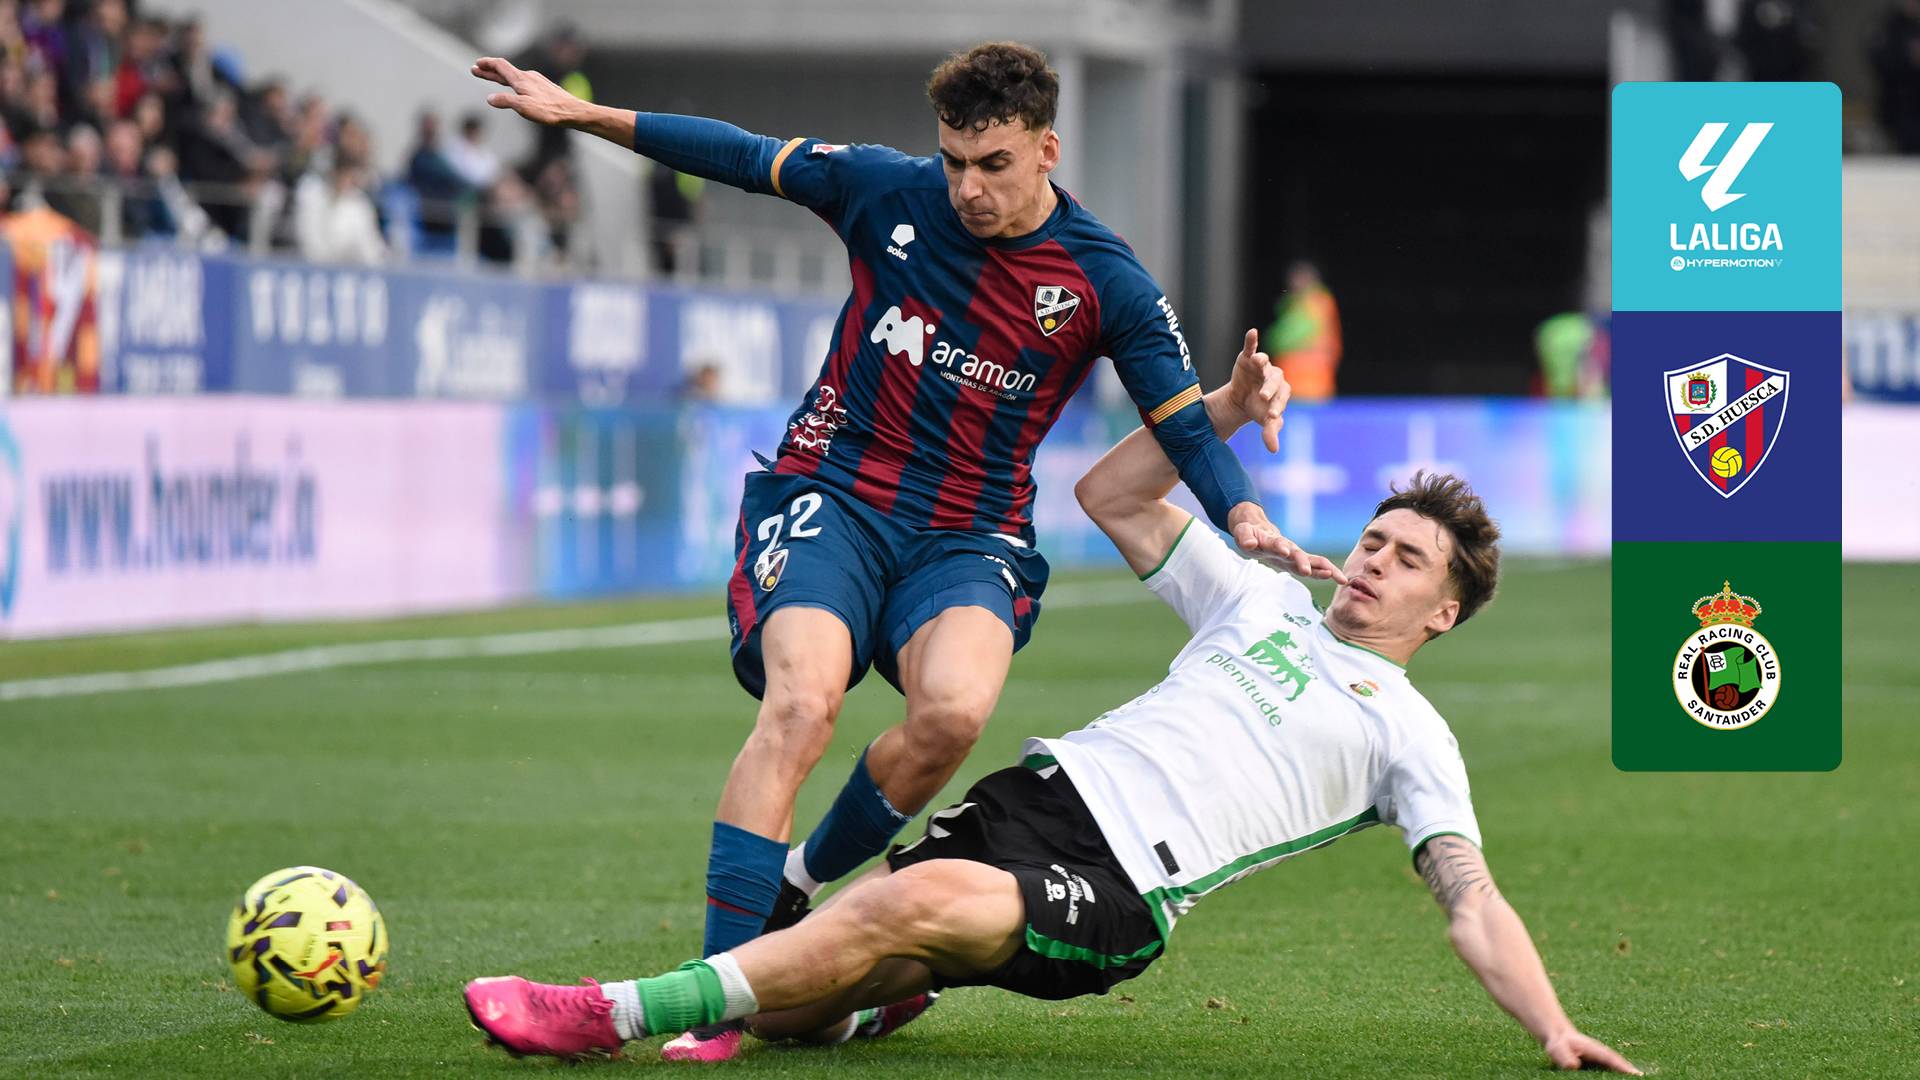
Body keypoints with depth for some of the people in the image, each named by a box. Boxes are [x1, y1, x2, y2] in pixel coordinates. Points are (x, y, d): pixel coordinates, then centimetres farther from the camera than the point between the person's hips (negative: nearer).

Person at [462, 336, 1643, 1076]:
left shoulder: (1411, 735, 11)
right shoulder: (1268, 599, 25)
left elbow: (1472, 900, 4)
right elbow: (1114, 498, 30)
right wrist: (1222, 412, 18)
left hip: (1114, 896, -5)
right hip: (1046, 790, 5)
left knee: (921, 899, -34)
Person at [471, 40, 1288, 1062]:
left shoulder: (1107, 282, -3)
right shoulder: (890, 192, -1)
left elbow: (1185, 426, 1)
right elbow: (745, 156, 10)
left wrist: (1244, 516, -18)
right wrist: (579, 112, 11)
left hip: (969, 537, 0)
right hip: (833, 494, 0)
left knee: (954, 708, -32)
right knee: (803, 700, -29)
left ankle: (800, 879, -3)